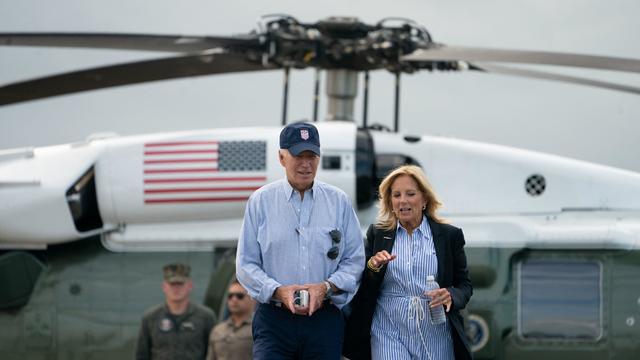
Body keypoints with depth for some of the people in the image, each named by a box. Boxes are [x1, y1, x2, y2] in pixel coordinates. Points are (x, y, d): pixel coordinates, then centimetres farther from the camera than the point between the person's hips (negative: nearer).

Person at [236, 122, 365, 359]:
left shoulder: (338, 201, 8)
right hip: (274, 319, -1)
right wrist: (278, 291, -13)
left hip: (325, 320, 1)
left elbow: (355, 260, 7)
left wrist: (326, 287, -12)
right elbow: (246, 264, 3)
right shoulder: (261, 201, 5)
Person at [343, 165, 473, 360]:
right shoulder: (377, 234, 7)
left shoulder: (449, 235, 5)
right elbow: (361, 289, 8)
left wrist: (450, 296, -13)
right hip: (389, 336, 0)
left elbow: (465, 285, 8)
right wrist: (372, 268, -12)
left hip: (435, 338, 0)